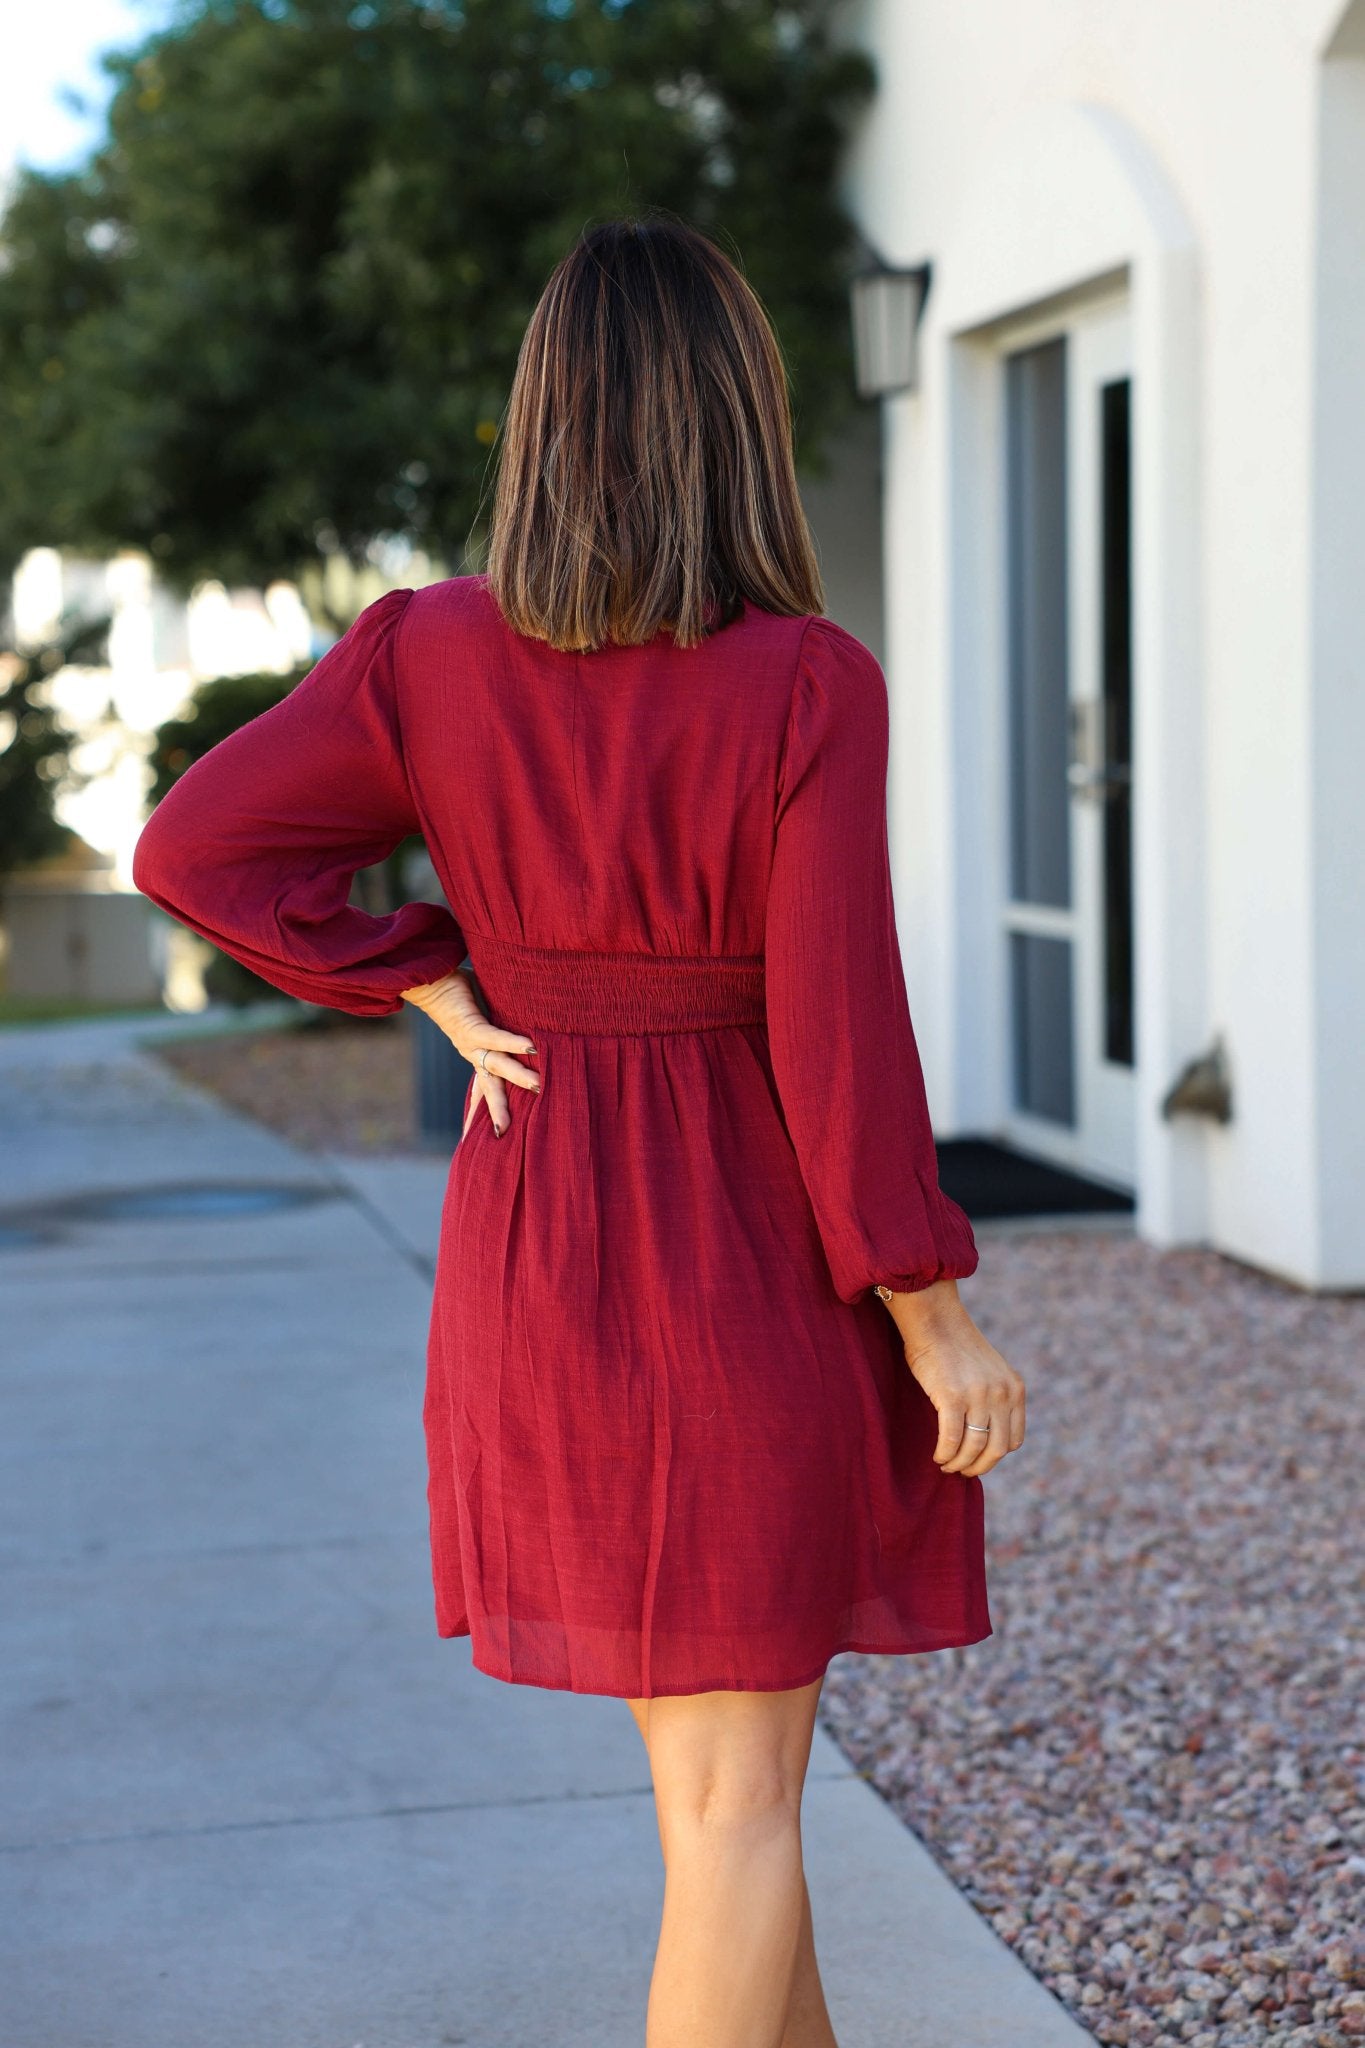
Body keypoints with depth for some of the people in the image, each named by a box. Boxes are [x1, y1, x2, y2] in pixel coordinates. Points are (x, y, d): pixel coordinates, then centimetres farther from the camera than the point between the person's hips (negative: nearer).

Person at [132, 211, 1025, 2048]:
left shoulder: (431, 654, -5)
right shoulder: (811, 683, -15)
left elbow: (197, 847, -9)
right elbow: (838, 1031, -17)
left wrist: (444, 997, -3)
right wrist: (936, 1321, -8)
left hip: (536, 1250, 5)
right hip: (759, 1265, -5)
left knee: (708, 1747, 22)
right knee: (739, 1796, 4)